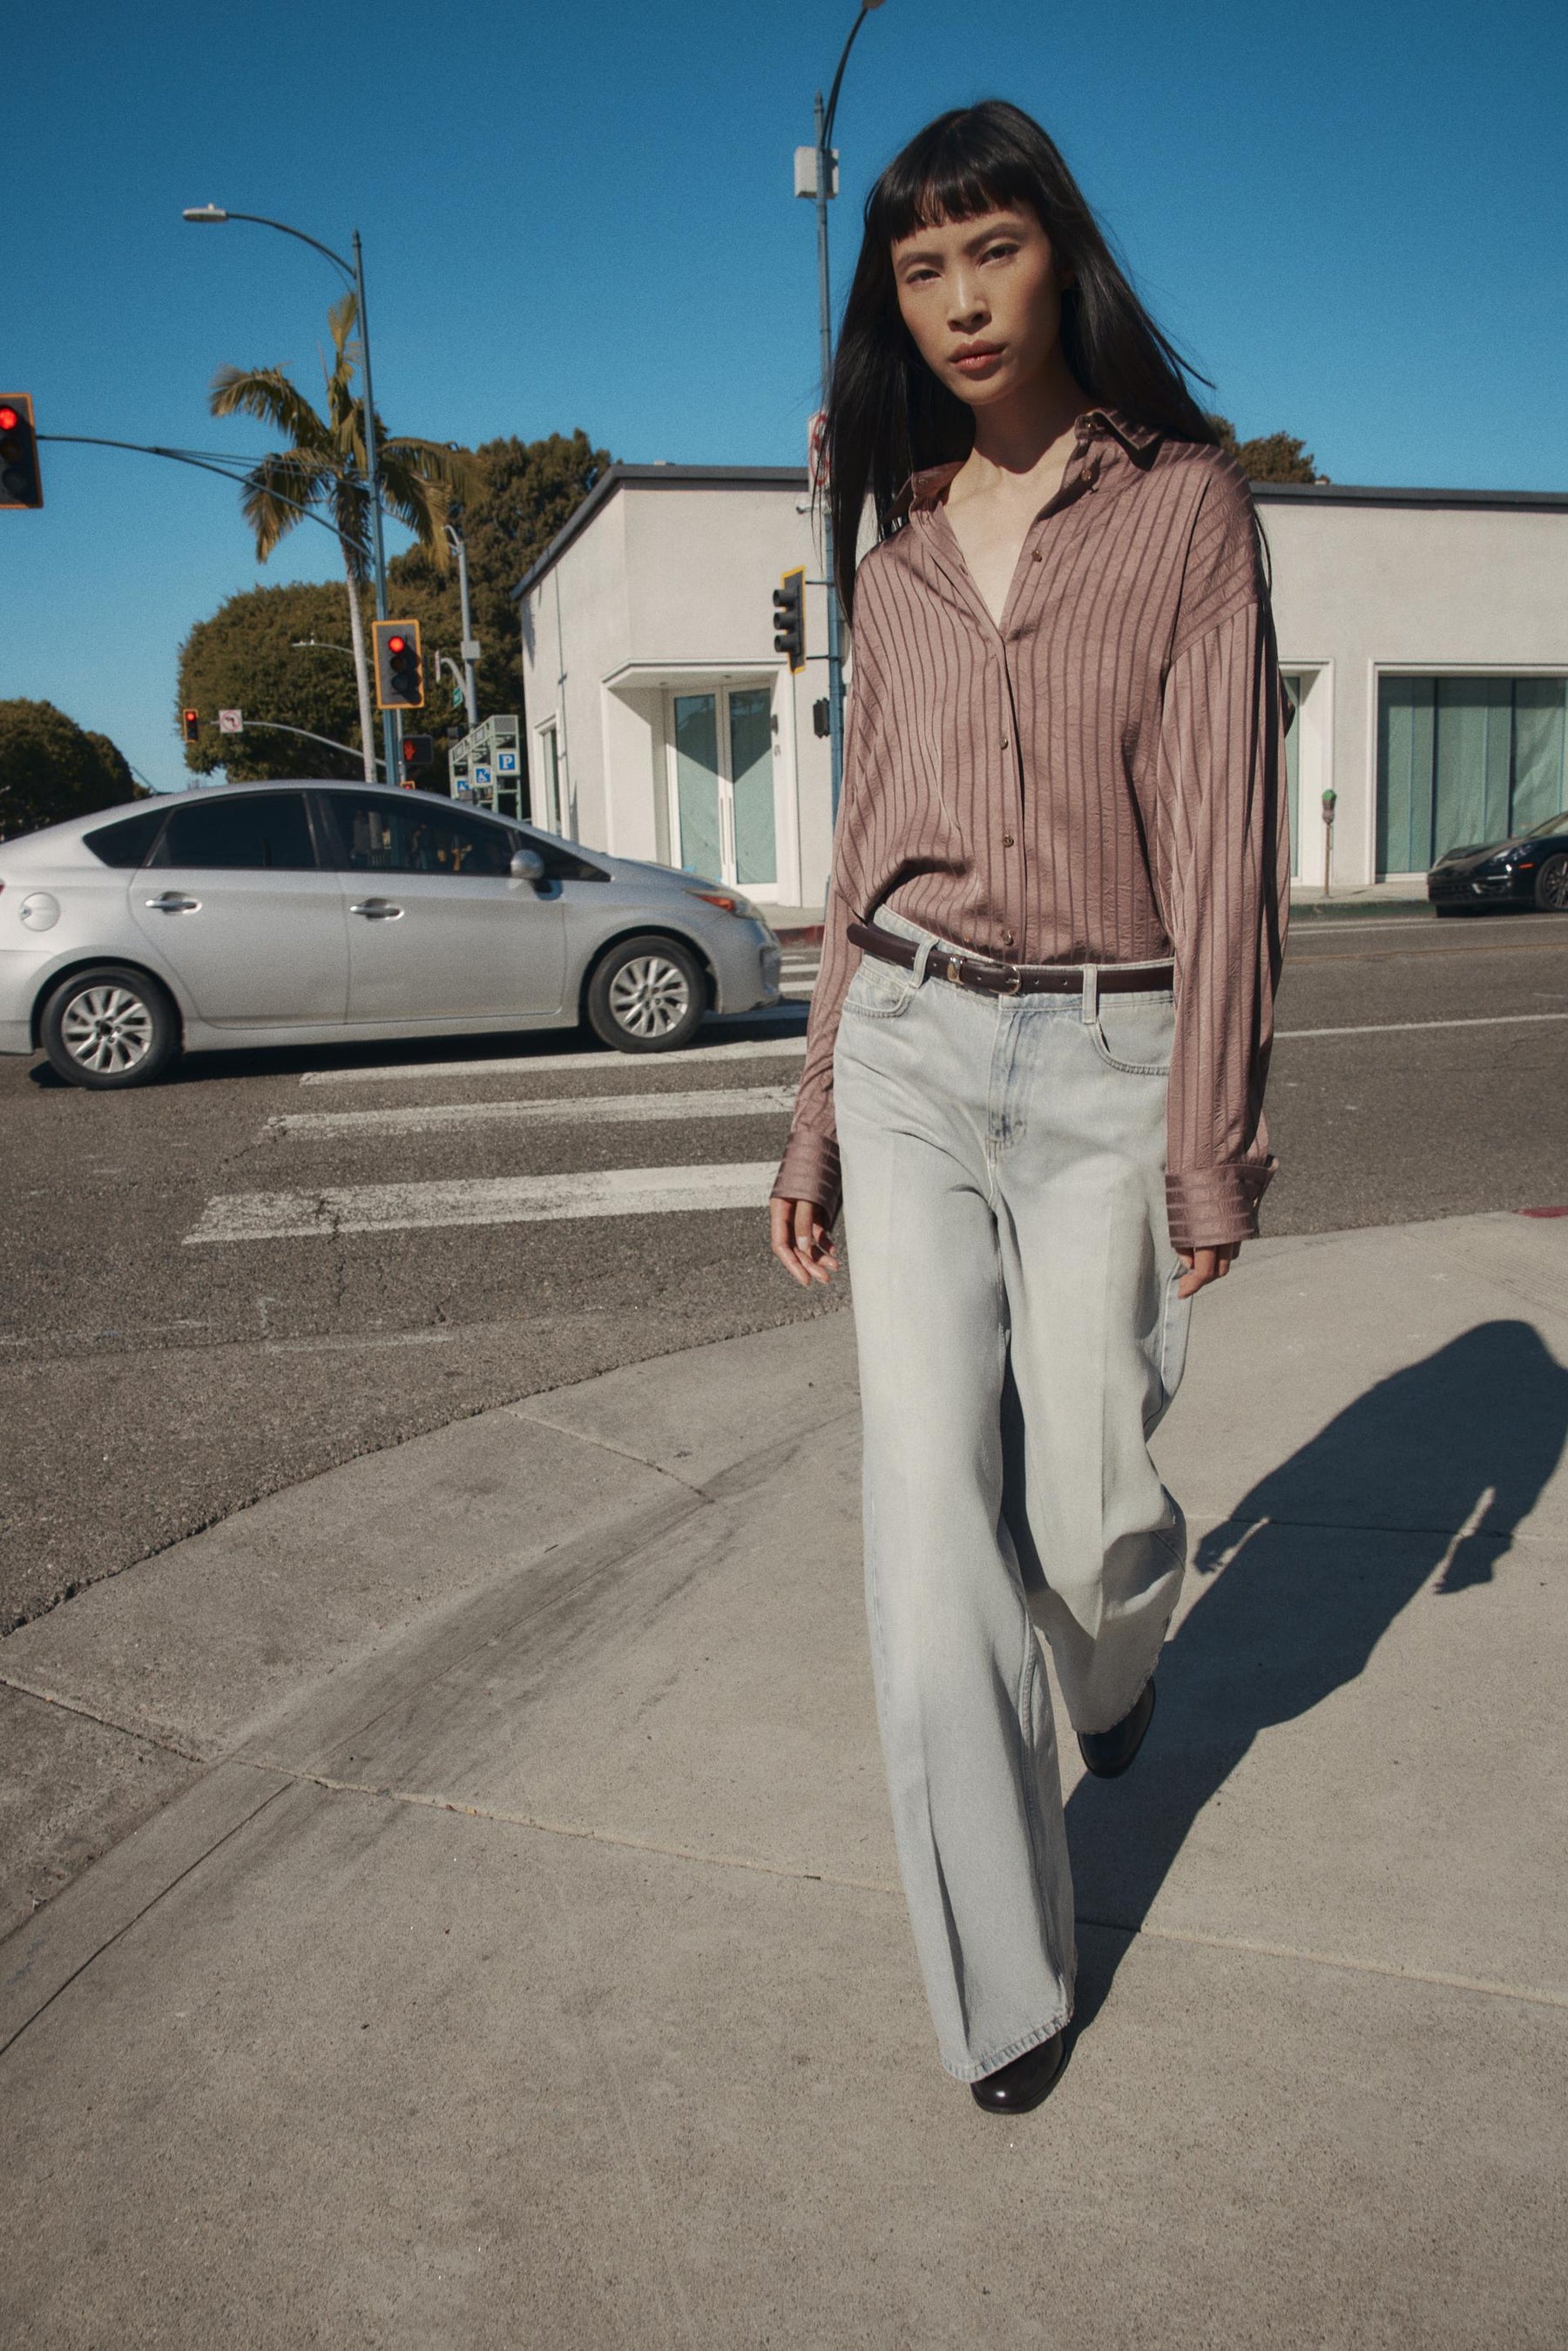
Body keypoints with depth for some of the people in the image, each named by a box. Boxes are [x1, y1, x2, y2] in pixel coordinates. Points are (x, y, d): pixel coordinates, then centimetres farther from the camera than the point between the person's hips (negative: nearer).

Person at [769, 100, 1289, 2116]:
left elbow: (1223, 826, -5)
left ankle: (1119, 1665, 44)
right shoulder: (897, 547, 12)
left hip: (1101, 1064, -3)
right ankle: (1001, 1981, 15)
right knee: (931, 1526, -2)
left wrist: (1213, 1141, -9)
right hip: (909, 1059, 3)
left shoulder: (1186, 503, 1)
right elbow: (866, 846, 13)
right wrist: (815, 1124, 11)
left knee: (1088, 1509, 4)